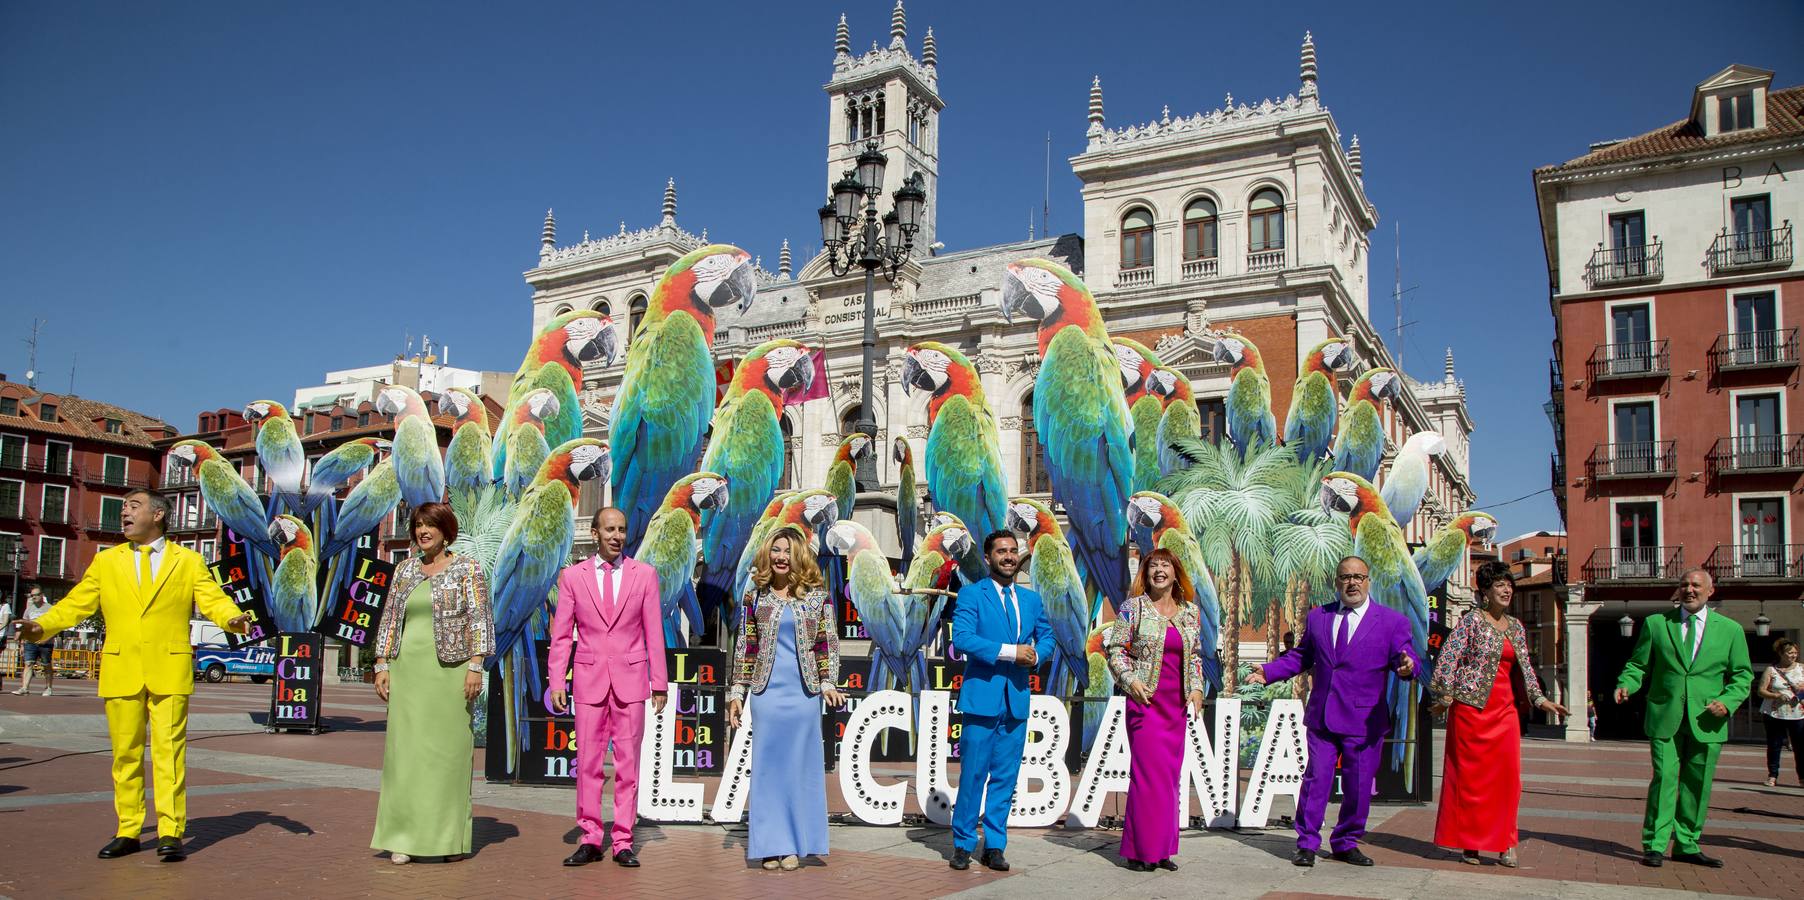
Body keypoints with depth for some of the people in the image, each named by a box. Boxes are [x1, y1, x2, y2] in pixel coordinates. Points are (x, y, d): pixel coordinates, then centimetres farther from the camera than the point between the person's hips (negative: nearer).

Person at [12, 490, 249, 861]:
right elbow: (75, 604, 9)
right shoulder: (105, 562, 14)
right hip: (121, 671, 3)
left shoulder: (189, 561, 8)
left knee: (168, 751, -6)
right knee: (125, 753, 8)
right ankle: (128, 832, 17)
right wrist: (42, 626, -9)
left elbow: (213, 599, -3)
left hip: (169, 672, -3)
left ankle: (171, 833, -3)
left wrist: (233, 618, -24)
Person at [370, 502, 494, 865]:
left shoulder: (467, 569, 1)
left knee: (450, 748, -1)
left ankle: (452, 837, 9)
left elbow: (480, 619, -4)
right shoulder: (405, 569, 14)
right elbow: (390, 618, 15)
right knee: (406, 749, 1)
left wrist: (476, 666, -12)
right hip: (407, 670, 4)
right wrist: (382, 665, 7)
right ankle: (404, 837, 7)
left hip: (450, 670, -4)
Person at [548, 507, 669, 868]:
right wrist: (557, 682, -3)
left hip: (630, 679, 0)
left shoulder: (644, 574, 3)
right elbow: (561, 635, 4)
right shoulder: (572, 576, 4)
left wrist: (660, 682, 1)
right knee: (588, 762, 4)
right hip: (589, 679, 0)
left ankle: (623, 842, 10)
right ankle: (590, 840, 15)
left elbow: (654, 632, 3)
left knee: (628, 762, 3)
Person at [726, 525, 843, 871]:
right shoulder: (755, 596, 5)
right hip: (766, 691, 1)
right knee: (768, 766, 4)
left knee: (799, 765, 4)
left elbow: (828, 643, 4)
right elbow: (745, 647, 7)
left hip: (804, 692, -1)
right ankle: (772, 844, 12)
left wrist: (828, 683, -7)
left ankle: (794, 845, 14)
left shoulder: (817, 595, 3)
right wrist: (737, 693, 4)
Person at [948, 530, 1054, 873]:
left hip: (1017, 699, 5)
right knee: (972, 774, -1)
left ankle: (994, 846, 17)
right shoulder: (971, 594, -2)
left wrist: (1036, 655, -2)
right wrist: (1009, 651, -19)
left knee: (1005, 777, 8)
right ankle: (963, 844, 11)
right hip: (982, 696, -5)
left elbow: (1046, 636, 21)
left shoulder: (1031, 599, 15)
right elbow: (961, 637, -15)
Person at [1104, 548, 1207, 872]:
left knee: (1169, 775, 6)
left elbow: (1195, 655, 18)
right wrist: (1130, 680, -12)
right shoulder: (1133, 607, -2)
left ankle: (1161, 849, 15)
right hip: (1146, 700, -5)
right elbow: (1113, 647, -1)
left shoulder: (1191, 611, 11)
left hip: (1177, 702, 5)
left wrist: (1197, 688, 6)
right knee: (1148, 771, -7)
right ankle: (1141, 850, 1)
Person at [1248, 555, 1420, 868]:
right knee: (1315, 780, 1)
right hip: (1321, 716, 2)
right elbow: (1300, 656, 16)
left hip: (1365, 720, -2)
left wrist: (1407, 666, -30)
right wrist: (1268, 672, 4)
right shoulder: (1317, 617, 11)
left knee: (1358, 786, 6)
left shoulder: (1392, 621, 2)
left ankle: (1346, 843, 24)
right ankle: (1307, 844, 11)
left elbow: (1405, 658, -7)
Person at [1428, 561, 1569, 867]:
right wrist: (1445, 696, -17)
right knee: (1469, 773, 0)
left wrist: (1540, 699, 13)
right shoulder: (1471, 621, -5)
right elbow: (1448, 658, -10)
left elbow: (1525, 667, 21)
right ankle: (1469, 844, 8)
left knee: (1507, 775, 0)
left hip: (1505, 708, 6)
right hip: (1471, 705, -6)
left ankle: (1504, 844, 8)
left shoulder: (1517, 627, 15)